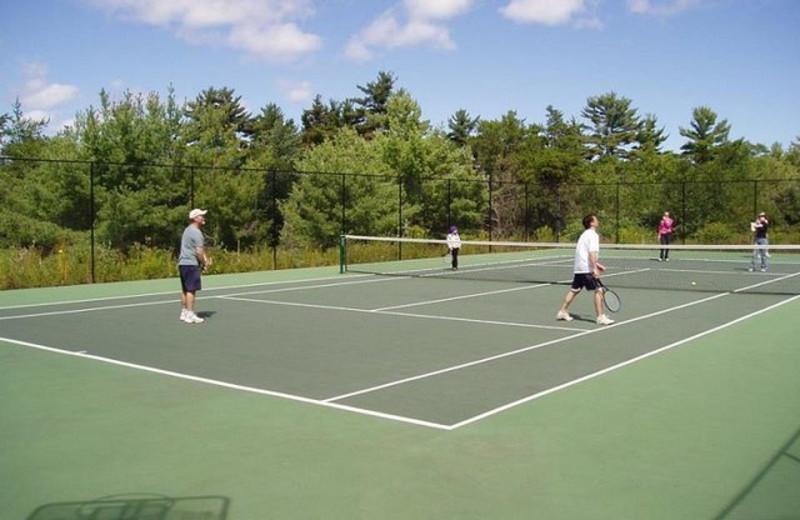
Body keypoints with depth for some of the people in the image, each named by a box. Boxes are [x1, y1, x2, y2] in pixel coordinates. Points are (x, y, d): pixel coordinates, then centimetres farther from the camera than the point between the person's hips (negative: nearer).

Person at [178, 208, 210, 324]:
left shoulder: (188, 230, 18)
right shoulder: (196, 232, -14)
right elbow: (198, 251, -19)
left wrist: (205, 259, 6)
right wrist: (204, 263, -6)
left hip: (183, 263, 10)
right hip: (191, 264, -10)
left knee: (185, 289, 14)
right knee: (191, 289, -8)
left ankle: (184, 313, 20)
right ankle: (190, 315, -8)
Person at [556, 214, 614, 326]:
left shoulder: (585, 234, 20)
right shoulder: (593, 235, -9)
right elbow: (592, 253, -21)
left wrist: (597, 265, 25)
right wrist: (595, 268, -25)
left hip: (578, 268, 10)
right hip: (587, 269, -10)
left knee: (574, 290, 17)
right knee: (598, 290, -8)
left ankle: (562, 312, 21)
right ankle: (600, 317, -9)